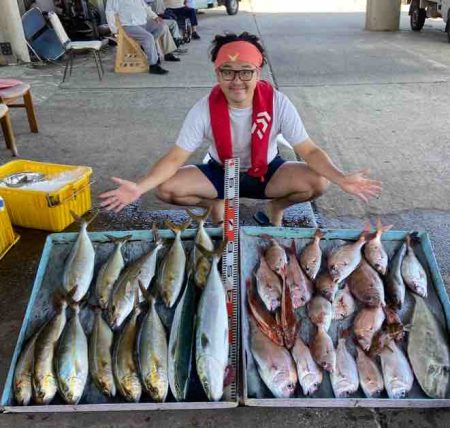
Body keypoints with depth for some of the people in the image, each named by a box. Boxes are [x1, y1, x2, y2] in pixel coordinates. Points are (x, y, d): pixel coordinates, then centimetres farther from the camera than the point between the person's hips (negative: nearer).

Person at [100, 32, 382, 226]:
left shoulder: (277, 103, -22)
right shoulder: (205, 109, -21)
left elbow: (309, 150, -21)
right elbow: (175, 158, -18)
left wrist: (341, 178, -40)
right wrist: (139, 187, -35)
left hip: (267, 172, 0)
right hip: (221, 173, 1)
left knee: (318, 182, -28)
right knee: (167, 189, -24)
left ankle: (276, 207, 5)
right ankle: (217, 205, 7)